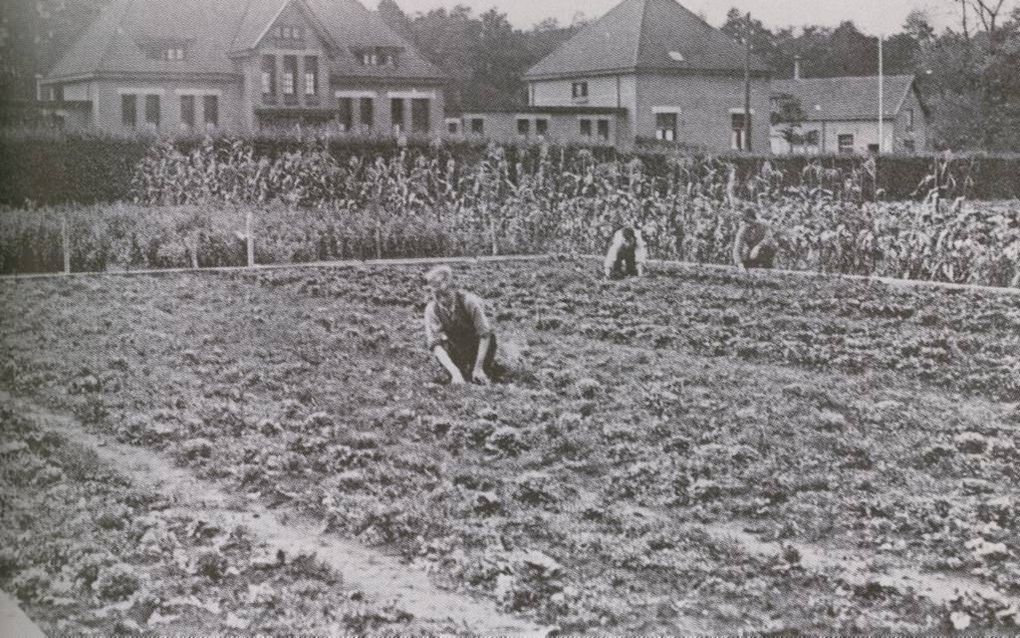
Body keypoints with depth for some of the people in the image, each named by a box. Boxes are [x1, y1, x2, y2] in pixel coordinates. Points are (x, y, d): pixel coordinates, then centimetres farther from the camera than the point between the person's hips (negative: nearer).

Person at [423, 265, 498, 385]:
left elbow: (485, 334, -27)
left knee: (490, 336, -31)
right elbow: (435, 344, -27)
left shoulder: (469, 301, -27)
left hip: (477, 348, -1)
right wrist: (454, 372, -41)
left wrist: (478, 368, -32)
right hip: (456, 351, 1)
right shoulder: (431, 310, -20)